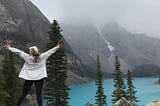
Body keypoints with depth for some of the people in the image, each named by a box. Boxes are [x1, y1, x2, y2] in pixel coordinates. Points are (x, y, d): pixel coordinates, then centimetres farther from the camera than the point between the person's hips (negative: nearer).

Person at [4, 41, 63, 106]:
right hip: (39, 78, 0)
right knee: (39, 94, 0)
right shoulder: (42, 57, -7)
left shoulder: (27, 57, -8)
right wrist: (58, 47, 11)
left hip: (28, 77, 0)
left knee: (23, 94, 8)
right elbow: (50, 51, 1)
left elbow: (19, 52, 1)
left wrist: (10, 48, 12)